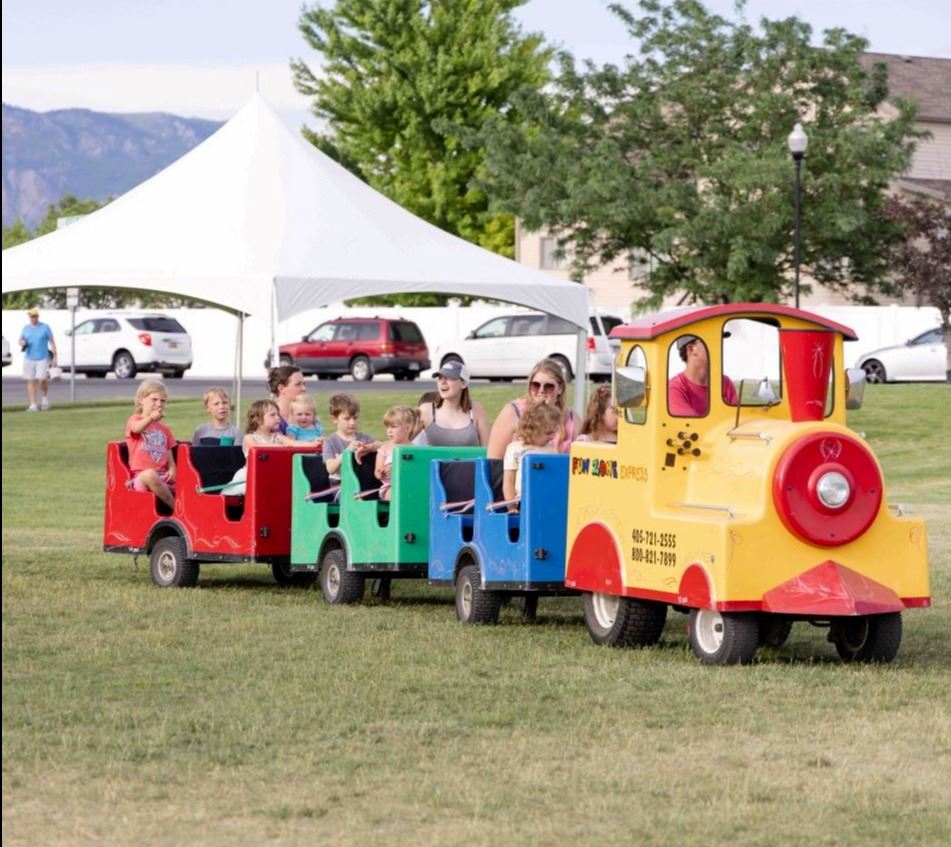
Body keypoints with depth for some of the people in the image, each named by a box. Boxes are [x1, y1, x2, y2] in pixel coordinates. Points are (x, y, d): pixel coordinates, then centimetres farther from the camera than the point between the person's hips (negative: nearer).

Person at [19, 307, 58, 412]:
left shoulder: (45, 328, 1)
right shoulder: (26, 328, 9)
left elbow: (52, 341, 3)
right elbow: (20, 340, 17)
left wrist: (55, 356, -2)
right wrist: (22, 343, -8)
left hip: (42, 359, -3)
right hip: (29, 359, 3)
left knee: (42, 379, -16)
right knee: (31, 381, 0)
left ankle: (44, 397, 13)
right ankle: (33, 405, 4)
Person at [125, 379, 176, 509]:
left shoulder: (164, 430, 24)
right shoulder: (135, 420, 9)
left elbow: (170, 457, 19)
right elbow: (136, 428, -18)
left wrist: (172, 470, -6)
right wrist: (151, 418, -41)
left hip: (163, 477, 5)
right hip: (140, 477, -5)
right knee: (150, 474, -41)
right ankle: (175, 507, -32)